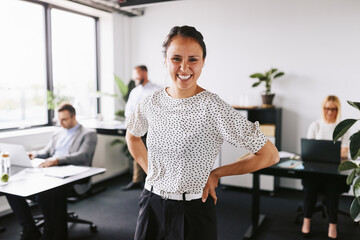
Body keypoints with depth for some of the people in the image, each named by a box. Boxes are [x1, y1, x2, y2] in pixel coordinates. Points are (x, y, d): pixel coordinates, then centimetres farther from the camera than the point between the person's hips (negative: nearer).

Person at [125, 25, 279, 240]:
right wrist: (149, 170, 7)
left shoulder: (213, 108, -18)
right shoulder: (151, 103, -4)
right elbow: (133, 136, 19)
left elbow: (270, 155, -15)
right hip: (151, 203, 4)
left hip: (193, 210, -4)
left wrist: (215, 174, -9)